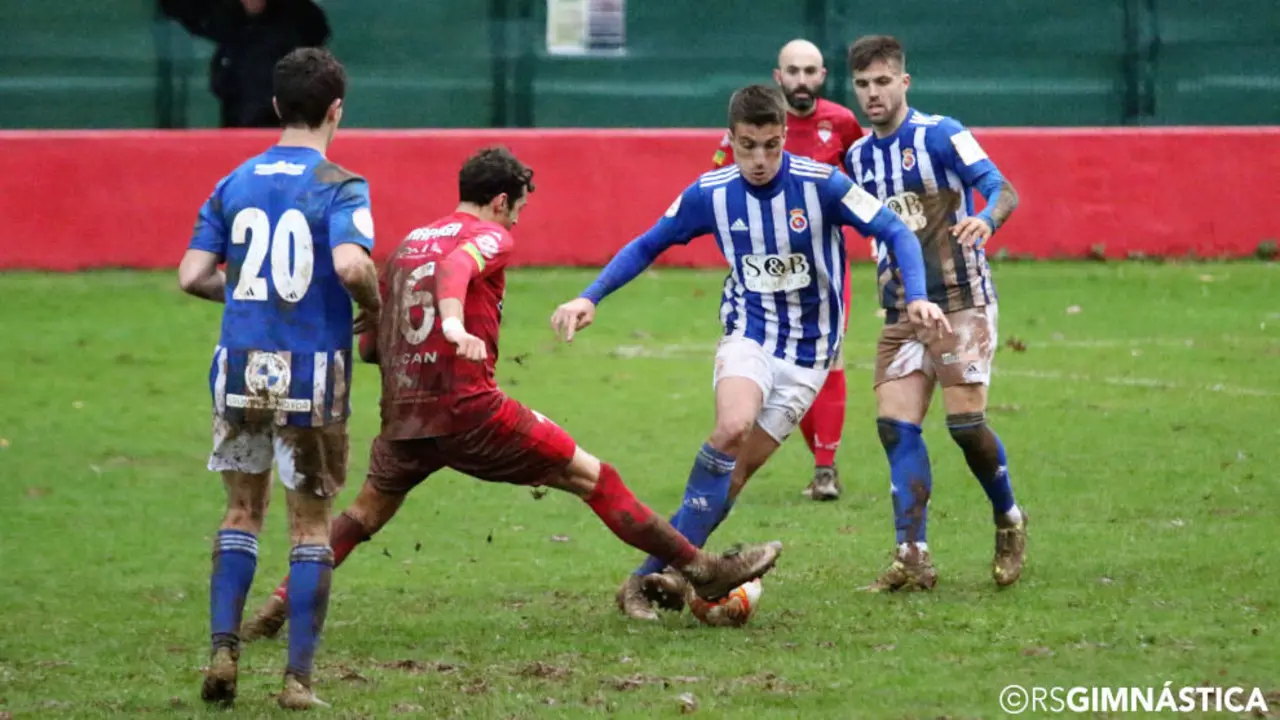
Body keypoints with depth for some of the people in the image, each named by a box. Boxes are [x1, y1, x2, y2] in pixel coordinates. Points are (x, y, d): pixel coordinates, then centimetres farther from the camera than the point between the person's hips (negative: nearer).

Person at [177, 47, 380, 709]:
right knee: (310, 525, 7)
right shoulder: (339, 186, -8)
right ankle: (298, 677, 6)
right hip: (312, 376, -4)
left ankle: (223, 649, 6)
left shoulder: (234, 184, 6)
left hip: (241, 367, 4)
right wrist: (374, 306, -5)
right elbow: (350, 264, -25)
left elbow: (192, 276, 1)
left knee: (242, 511, 18)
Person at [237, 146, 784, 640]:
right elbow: (455, 265, -25)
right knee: (593, 478, 2)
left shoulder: (405, 247, 20)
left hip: (403, 416, 6)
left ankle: (279, 606, 14)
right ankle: (702, 570, 2)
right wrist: (454, 323, -43)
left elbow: (369, 345, 21)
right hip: (469, 410, -6)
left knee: (366, 512, 27)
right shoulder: (490, 236, 0)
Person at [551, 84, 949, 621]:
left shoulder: (821, 185, -15)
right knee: (732, 427, -28)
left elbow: (896, 234, -12)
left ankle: (654, 575, 0)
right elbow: (647, 246, 7)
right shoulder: (710, 194, -7)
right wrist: (589, 299, -3)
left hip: (808, 352, 0)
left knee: (738, 470, -6)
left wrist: (917, 297, -28)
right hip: (748, 335, 0)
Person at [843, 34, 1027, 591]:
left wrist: (985, 219, -37)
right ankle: (913, 557, -8)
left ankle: (1010, 523, 13)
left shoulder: (940, 135, -9)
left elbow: (1004, 191, -18)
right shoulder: (858, 157, 11)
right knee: (895, 425, -8)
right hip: (902, 311, 6)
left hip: (960, 300, -6)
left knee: (965, 421, -13)